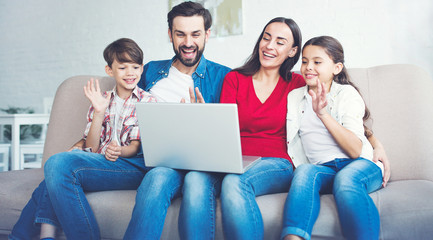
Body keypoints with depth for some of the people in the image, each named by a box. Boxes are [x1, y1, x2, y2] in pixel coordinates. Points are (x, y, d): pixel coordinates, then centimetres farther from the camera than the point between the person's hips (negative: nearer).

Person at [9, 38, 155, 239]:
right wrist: (99, 112, -3)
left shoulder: (147, 101, 10)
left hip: (134, 165, -4)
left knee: (60, 163, -27)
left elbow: (136, 146, 1)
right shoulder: (102, 101, 20)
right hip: (98, 163, 4)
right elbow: (91, 147, 10)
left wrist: (119, 151, -21)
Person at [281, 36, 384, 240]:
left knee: (345, 178, -36)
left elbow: (355, 150, -11)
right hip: (322, 168, 2)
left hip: (361, 164, -2)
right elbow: (290, 145, 16)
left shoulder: (347, 93, 3)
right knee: (305, 171, -32)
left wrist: (323, 113, -20)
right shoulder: (294, 97, 15)